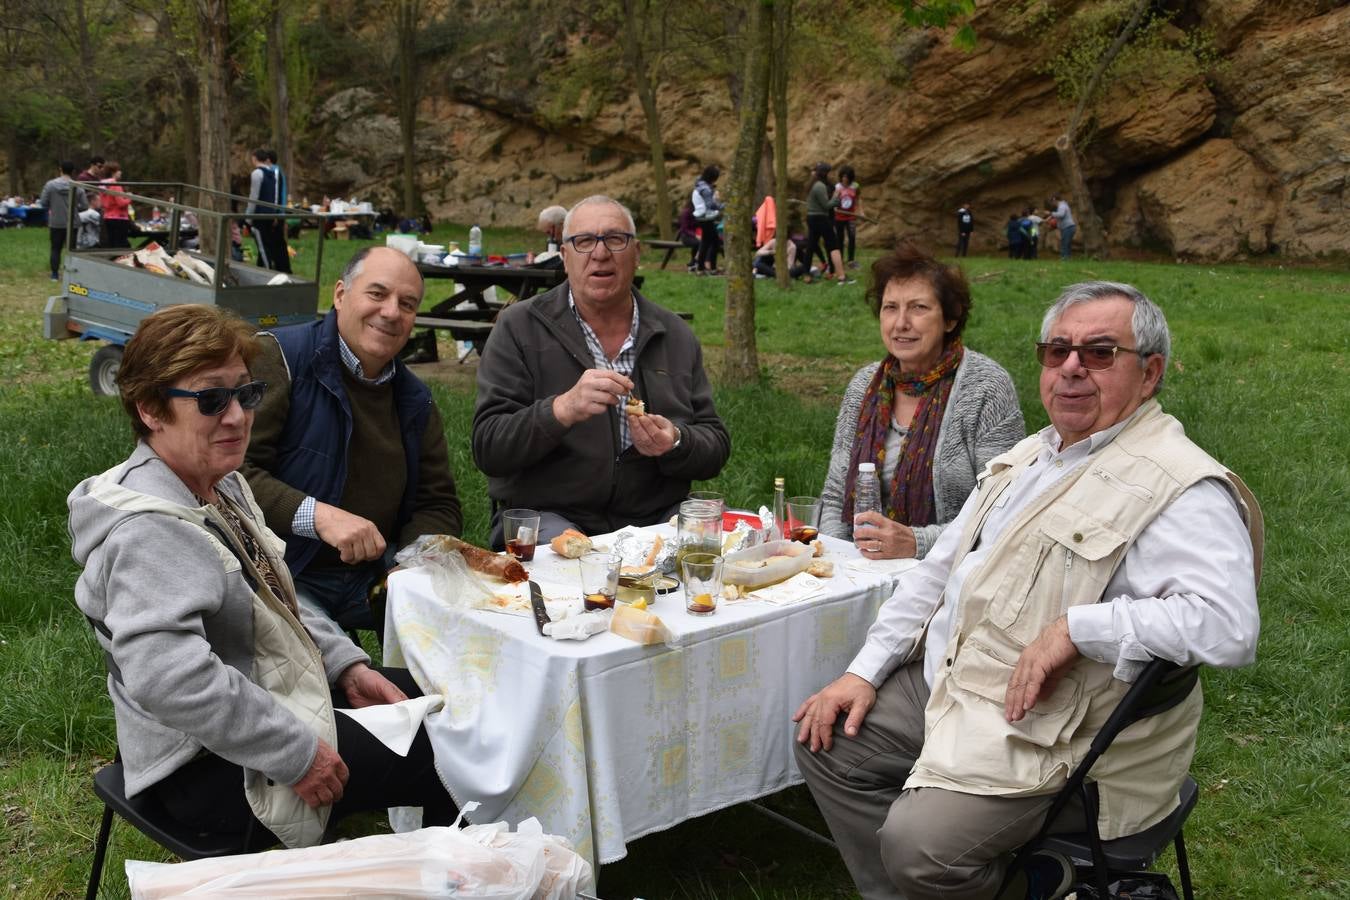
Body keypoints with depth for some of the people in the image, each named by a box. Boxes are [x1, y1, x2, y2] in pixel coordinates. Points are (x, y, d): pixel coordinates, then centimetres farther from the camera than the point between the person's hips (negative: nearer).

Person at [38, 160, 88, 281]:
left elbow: (43, 203, -6)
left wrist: (52, 207, 15)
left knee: (56, 249, 11)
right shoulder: (78, 186, -9)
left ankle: (55, 274, 12)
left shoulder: (50, 185, -9)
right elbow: (84, 205, -8)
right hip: (73, 223, 0)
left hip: (56, 223, 0)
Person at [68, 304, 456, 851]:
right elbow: (168, 679, -37)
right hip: (212, 767, -10)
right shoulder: (148, 530, -27)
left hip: (281, 693, 10)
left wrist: (346, 667, 6)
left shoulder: (220, 486, 5)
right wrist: (297, 754, -30)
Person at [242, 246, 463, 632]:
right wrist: (317, 516, -29)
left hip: (373, 577, 6)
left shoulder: (415, 400, 13)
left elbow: (439, 505, 15)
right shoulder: (277, 357, -8)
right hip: (279, 573, -6)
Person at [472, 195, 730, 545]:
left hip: (657, 516, 4)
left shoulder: (675, 335, 9)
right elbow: (488, 449, -10)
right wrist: (564, 409, -27)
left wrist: (674, 444, -14)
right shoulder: (518, 328, -1)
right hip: (549, 514, -4)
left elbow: (717, 446, 9)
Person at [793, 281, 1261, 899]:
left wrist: (1076, 627, -28)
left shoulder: (1180, 488, -15)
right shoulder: (1029, 456, 14)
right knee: (828, 741, 2)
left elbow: (1227, 627, -28)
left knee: (916, 842, -25)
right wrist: (865, 672, 9)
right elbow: (939, 569, 17)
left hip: (1056, 730, -9)